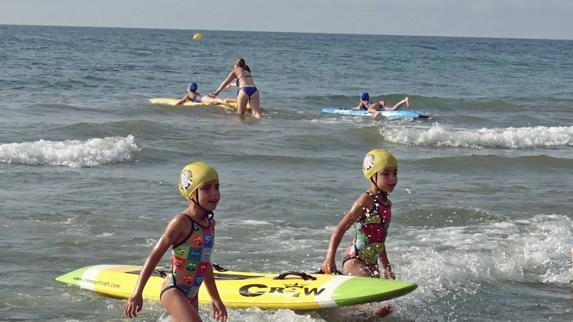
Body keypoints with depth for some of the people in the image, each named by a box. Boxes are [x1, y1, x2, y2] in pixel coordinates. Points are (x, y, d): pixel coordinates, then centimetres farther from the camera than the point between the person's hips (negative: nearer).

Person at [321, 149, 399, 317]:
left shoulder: (387, 204, 12)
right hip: (354, 259, -9)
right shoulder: (366, 201, -13)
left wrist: (387, 268, 26)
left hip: (371, 264, 9)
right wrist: (329, 259, -25)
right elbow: (340, 229, -16)